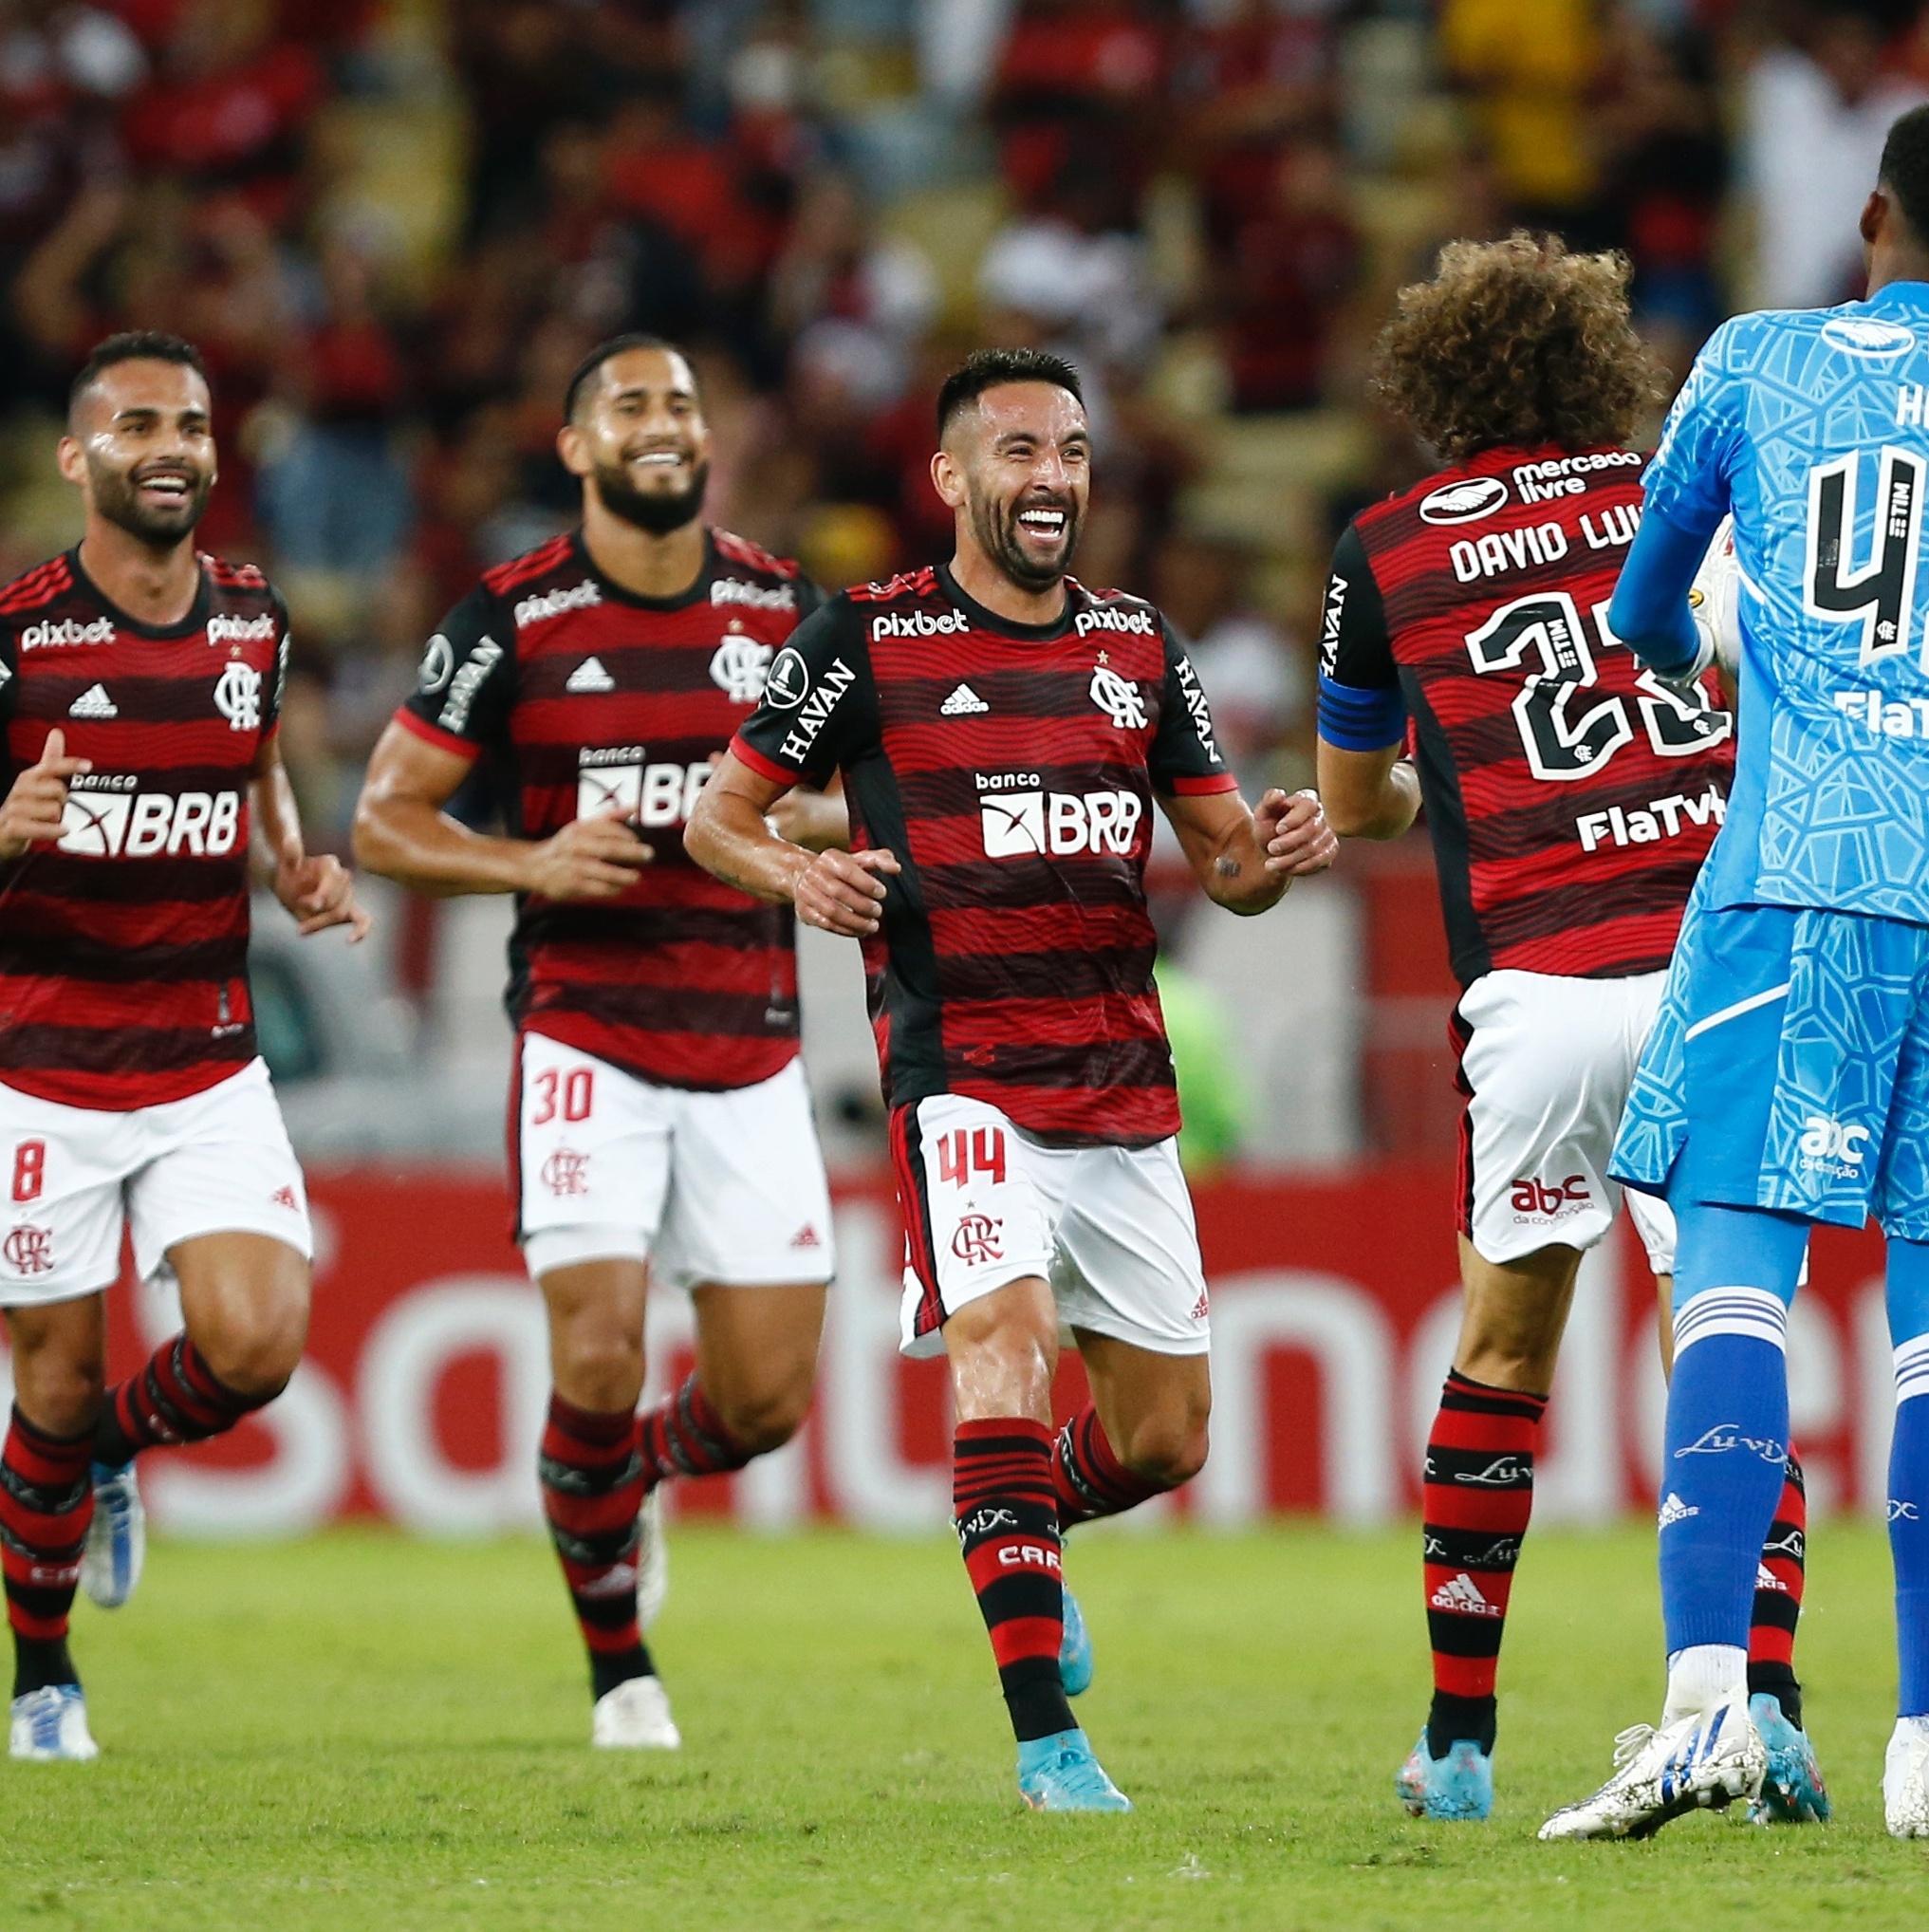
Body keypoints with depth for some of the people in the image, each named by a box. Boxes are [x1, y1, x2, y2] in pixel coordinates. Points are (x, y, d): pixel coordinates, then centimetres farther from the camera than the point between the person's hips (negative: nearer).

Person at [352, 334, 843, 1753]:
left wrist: (790, 818, -6)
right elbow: (385, 819, 1)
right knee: (599, 1359, -14)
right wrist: (531, 863, -16)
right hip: (586, 1037, -3)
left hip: (751, 1046, 3)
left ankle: (642, 1475, 35)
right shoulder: (513, 620, -3)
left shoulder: (785, 608, 6)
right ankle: (620, 1673, 6)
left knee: (767, 1398, -1)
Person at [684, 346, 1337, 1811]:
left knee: (1166, 1434, 7)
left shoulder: (1140, 649, 13)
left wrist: (1274, 854, -8)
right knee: (1007, 1337, -25)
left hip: (1125, 1084, 5)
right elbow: (718, 818, 4)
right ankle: (1046, 1738, -26)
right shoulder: (867, 640, 0)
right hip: (963, 1070, -5)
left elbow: (1223, 859, 16)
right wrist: (798, 877, -18)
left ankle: (1026, 1540, 42)